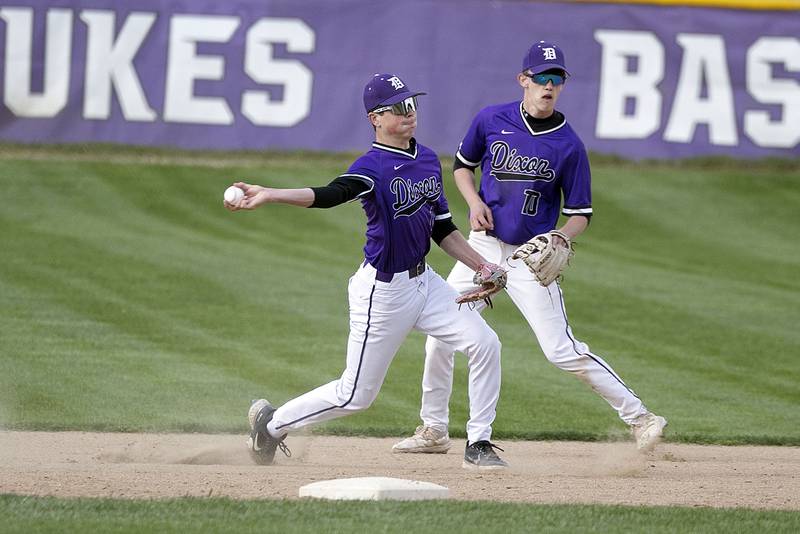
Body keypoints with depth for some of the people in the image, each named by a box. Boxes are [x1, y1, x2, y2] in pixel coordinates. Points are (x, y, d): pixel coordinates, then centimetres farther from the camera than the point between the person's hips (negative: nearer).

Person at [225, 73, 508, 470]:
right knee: (356, 395, 1)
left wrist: (481, 267, 11)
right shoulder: (372, 167, -19)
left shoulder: (428, 160, 6)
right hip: (383, 292, -7)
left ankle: (478, 445, 4)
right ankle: (272, 422, 23)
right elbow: (329, 195, -38)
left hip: (423, 282, 7)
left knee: (484, 344, -7)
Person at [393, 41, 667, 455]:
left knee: (563, 351, -12)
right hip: (483, 246, 4)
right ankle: (432, 431, 21)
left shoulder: (568, 145, -9)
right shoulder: (491, 121, -2)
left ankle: (639, 417, -5)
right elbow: (462, 164, 15)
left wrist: (561, 239, -24)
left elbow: (580, 212, -3)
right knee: (440, 334, 4)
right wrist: (474, 201, -4)